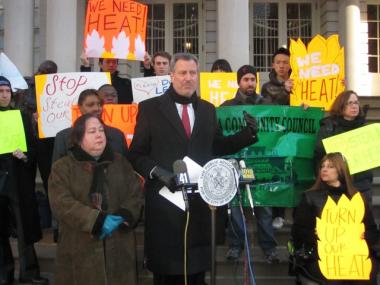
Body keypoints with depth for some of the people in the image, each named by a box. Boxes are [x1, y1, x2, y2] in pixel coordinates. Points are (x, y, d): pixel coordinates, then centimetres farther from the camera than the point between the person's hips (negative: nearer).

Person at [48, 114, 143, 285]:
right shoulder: (63, 167, 2)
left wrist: (122, 217, -14)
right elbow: (62, 204, -11)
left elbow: (136, 194, 6)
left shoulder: (120, 162, 12)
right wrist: (98, 220, -21)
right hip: (80, 248, -2)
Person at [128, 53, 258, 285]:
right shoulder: (150, 108, -2)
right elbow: (137, 154, -3)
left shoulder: (208, 109, 11)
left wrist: (247, 135, 3)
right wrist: (158, 172, -19)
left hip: (199, 200, 4)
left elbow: (217, 147, 15)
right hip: (165, 200, -3)